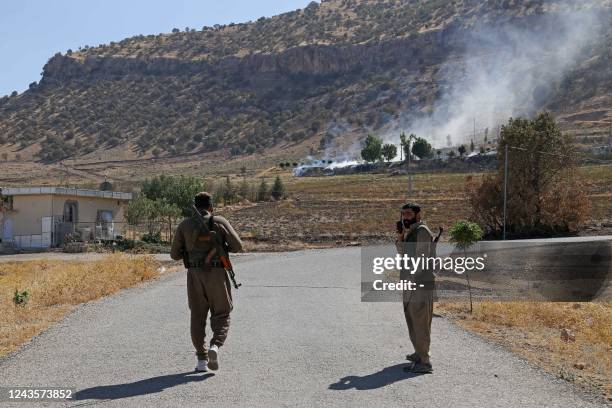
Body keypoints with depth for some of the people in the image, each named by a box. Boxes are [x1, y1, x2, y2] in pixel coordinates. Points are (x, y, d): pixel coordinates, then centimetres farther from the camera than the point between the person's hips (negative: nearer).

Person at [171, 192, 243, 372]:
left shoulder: (185, 225, 7)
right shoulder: (220, 222, 1)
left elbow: (175, 254, 8)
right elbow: (237, 246, -5)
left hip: (195, 275, 2)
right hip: (217, 274, -2)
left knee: (198, 317, 12)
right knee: (221, 315, 11)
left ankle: (202, 359, 11)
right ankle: (215, 346, -14)